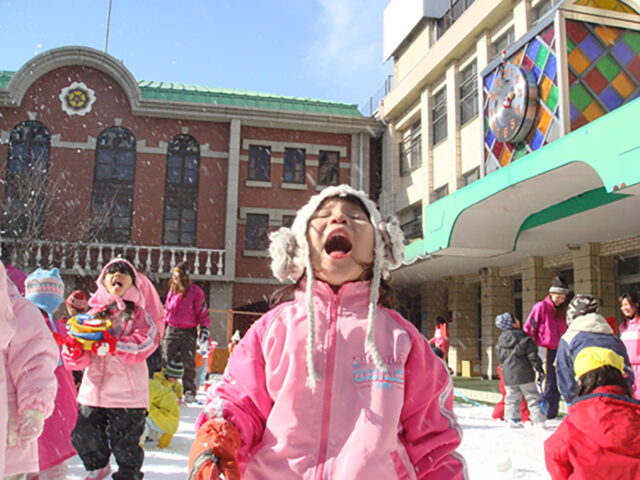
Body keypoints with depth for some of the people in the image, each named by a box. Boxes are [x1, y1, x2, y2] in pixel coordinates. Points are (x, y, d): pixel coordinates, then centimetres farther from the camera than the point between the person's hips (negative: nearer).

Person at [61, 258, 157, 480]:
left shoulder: (137, 315, 0)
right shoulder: (92, 314, 9)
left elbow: (144, 344, -17)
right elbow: (80, 361, 6)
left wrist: (113, 345, -28)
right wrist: (74, 351, -16)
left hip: (127, 394, -4)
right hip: (92, 390, 4)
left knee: (125, 444, 4)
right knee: (83, 436, 14)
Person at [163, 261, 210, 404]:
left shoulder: (195, 291, -6)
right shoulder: (172, 291, 11)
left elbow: (203, 312, -3)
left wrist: (204, 329, -9)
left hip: (188, 332, -5)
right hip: (171, 330, 5)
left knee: (188, 364, -2)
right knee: (167, 361, 5)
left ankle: (189, 392, 6)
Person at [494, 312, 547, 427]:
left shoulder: (500, 340, 8)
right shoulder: (524, 337, -8)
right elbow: (532, 355, -9)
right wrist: (539, 368, -4)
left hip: (508, 376, 5)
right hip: (524, 374, -4)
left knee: (511, 398, 12)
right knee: (532, 397, 2)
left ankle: (512, 418, 6)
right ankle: (539, 420, -1)